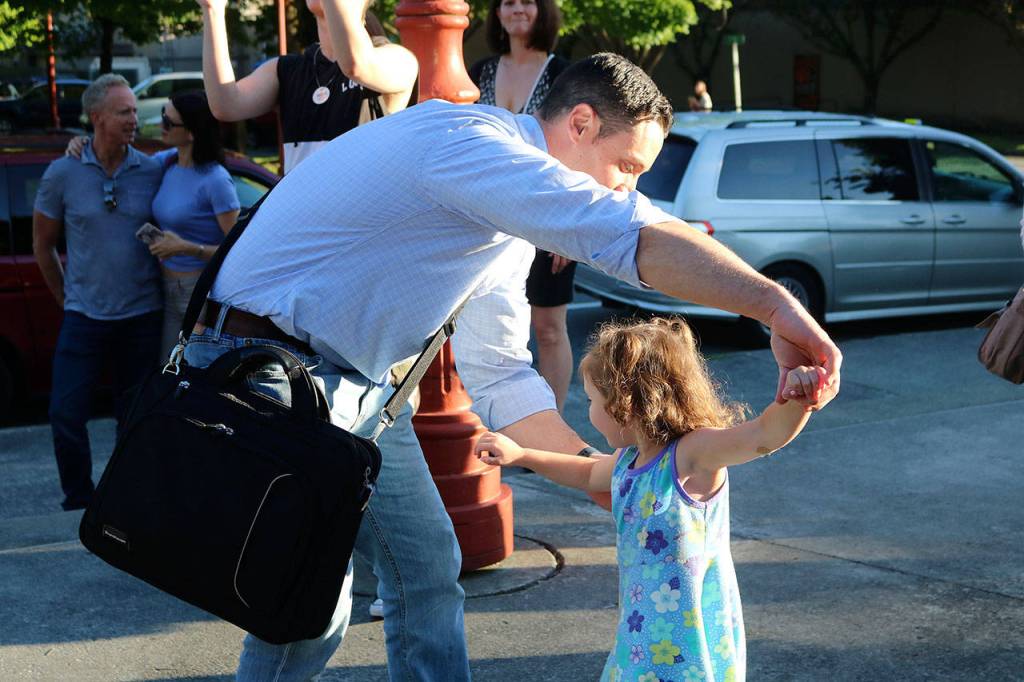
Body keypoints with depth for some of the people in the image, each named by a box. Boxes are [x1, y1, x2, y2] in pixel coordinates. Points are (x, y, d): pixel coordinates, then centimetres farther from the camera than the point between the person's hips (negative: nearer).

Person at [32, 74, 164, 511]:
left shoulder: (153, 171, -2)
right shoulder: (63, 173, -1)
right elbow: (43, 244, 9)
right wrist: (66, 299, 10)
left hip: (141, 316, 0)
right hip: (84, 316, 0)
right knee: (66, 413, -4)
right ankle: (79, 502, 12)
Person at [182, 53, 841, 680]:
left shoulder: (512, 225, 10)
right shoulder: (465, 140, -22)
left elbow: (500, 374, 15)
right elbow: (632, 233, -37)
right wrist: (776, 304, -40)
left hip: (360, 386, 10)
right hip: (274, 370, -10)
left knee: (427, 568, 9)